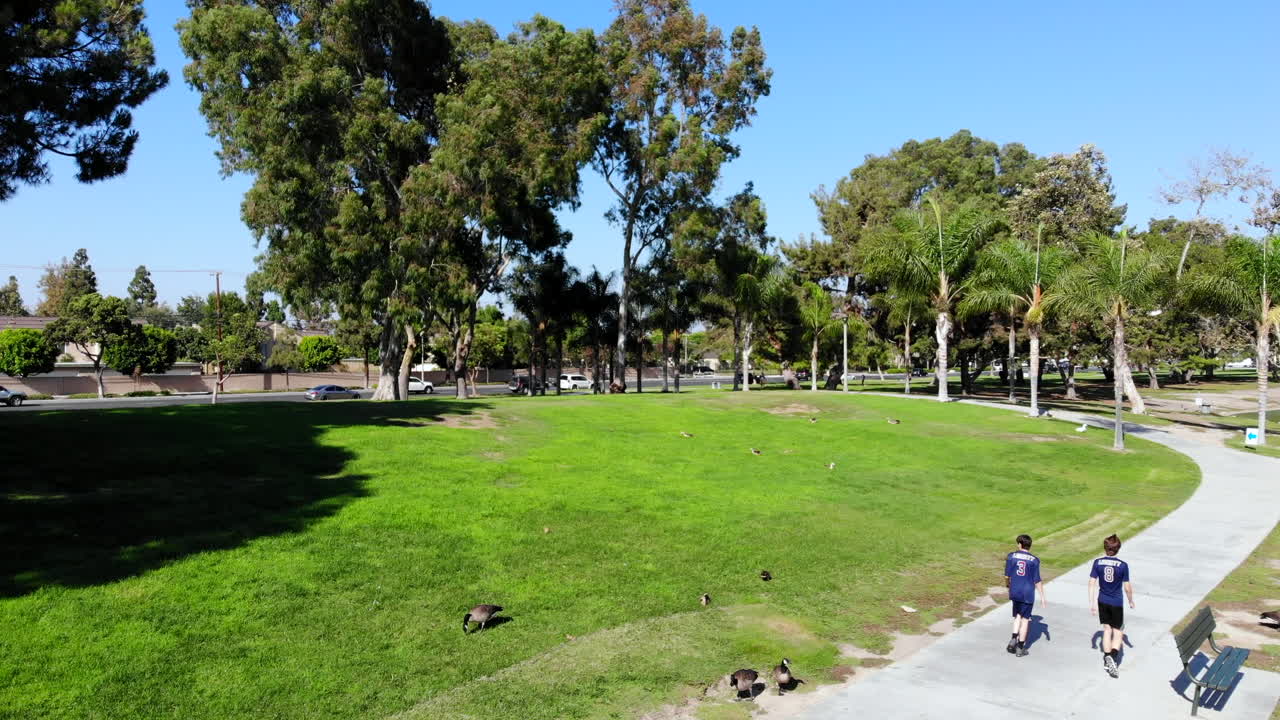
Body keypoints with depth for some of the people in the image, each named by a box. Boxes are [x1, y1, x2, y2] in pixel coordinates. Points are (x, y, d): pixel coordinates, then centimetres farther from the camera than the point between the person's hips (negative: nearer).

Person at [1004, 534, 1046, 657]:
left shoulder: (1011, 556, -4)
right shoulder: (1034, 560, -8)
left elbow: (1007, 575, 1)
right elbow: (1037, 581, -7)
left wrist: (1007, 584, 22)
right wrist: (1042, 597, 3)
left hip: (1015, 592, 2)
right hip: (1028, 593, -2)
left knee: (1017, 616, 21)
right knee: (1025, 619, 8)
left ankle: (1014, 639, 4)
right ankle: (1020, 647, 13)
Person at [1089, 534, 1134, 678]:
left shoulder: (1098, 563, -7)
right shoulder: (1123, 565, -14)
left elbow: (1092, 583, -5)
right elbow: (1127, 587, -8)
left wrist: (1092, 603, 3)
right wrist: (1131, 601, 10)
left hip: (1102, 601, 3)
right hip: (1116, 603, -2)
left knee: (1107, 629, 18)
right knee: (1118, 632, 9)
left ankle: (1107, 659, 24)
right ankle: (1113, 659, -10)